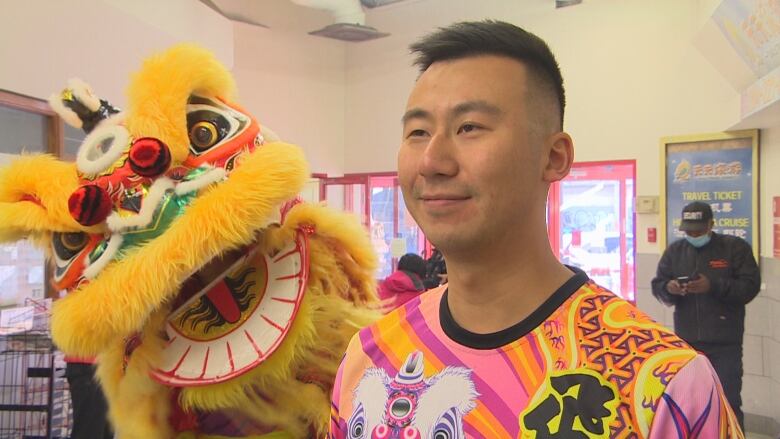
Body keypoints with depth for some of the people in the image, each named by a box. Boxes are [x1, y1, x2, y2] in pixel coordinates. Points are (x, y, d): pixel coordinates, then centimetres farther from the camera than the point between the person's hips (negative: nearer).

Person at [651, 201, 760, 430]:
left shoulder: (735, 247, -1)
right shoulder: (675, 250, 9)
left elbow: (750, 286, -9)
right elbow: (657, 285, 7)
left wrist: (713, 286, -21)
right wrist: (668, 288, -16)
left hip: (725, 343, -3)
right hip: (686, 341, 4)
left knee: (728, 401, 1)